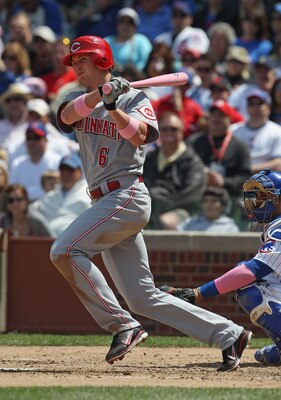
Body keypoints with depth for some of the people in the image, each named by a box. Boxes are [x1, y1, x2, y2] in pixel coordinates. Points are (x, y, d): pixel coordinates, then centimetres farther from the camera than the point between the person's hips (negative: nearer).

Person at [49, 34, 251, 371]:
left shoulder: (134, 97, 2)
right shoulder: (80, 99, 17)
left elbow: (139, 136, -16)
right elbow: (67, 116, -7)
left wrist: (112, 107, -26)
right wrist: (99, 95, -23)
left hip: (127, 195, -7)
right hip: (106, 202, 7)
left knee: (64, 250, -22)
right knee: (142, 298, 3)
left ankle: (121, 325, -19)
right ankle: (228, 335, 7)